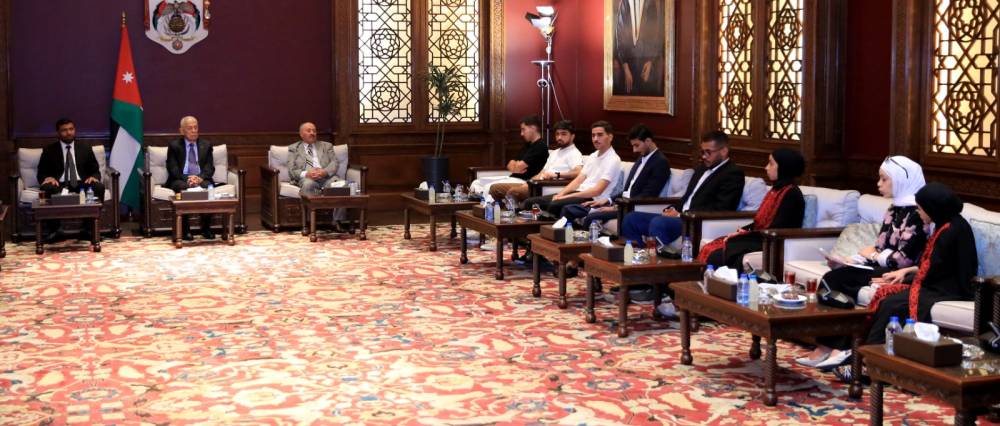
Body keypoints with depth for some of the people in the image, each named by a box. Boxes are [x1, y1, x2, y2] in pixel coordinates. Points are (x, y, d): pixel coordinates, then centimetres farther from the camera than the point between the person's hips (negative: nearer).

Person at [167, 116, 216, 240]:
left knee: (208, 187, -34)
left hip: (201, 179, 2)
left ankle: (206, 228, -25)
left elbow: (210, 167, 7)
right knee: (183, 188, -38)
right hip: (180, 180, -2)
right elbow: (173, 169, 0)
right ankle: (185, 229, -30)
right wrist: (187, 178, -19)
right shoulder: (174, 145, 10)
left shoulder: (206, 145, 16)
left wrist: (200, 178, -14)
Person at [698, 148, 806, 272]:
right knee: (709, 249, -7)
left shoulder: (791, 194, -13)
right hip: (760, 238, 9)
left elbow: (775, 230, -19)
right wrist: (741, 231, 0)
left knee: (717, 256, -23)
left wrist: (742, 235, -13)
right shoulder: (777, 189, 17)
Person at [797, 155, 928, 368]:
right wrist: (850, 260, 2)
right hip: (879, 269, 8)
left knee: (834, 281, -21)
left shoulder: (915, 213, -11)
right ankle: (829, 346, -17)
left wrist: (873, 255, -3)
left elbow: (902, 260, -19)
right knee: (831, 279, -15)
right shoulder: (894, 209, 17)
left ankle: (831, 346, -13)